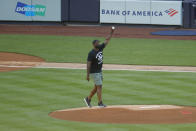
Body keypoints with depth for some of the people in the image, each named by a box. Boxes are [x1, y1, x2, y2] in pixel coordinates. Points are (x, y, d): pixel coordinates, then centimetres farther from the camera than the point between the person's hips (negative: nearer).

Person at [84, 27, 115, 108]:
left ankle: (88, 99, 28)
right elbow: (88, 64, -18)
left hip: (100, 72, 8)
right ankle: (100, 103, -3)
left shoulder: (100, 48, 3)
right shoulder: (91, 53, -17)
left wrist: (111, 33, -3)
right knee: (99, 87, -8)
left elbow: (107, 40, 7)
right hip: (94, 73, -8)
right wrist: (88, 75, -20)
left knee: (96, 87, 14)